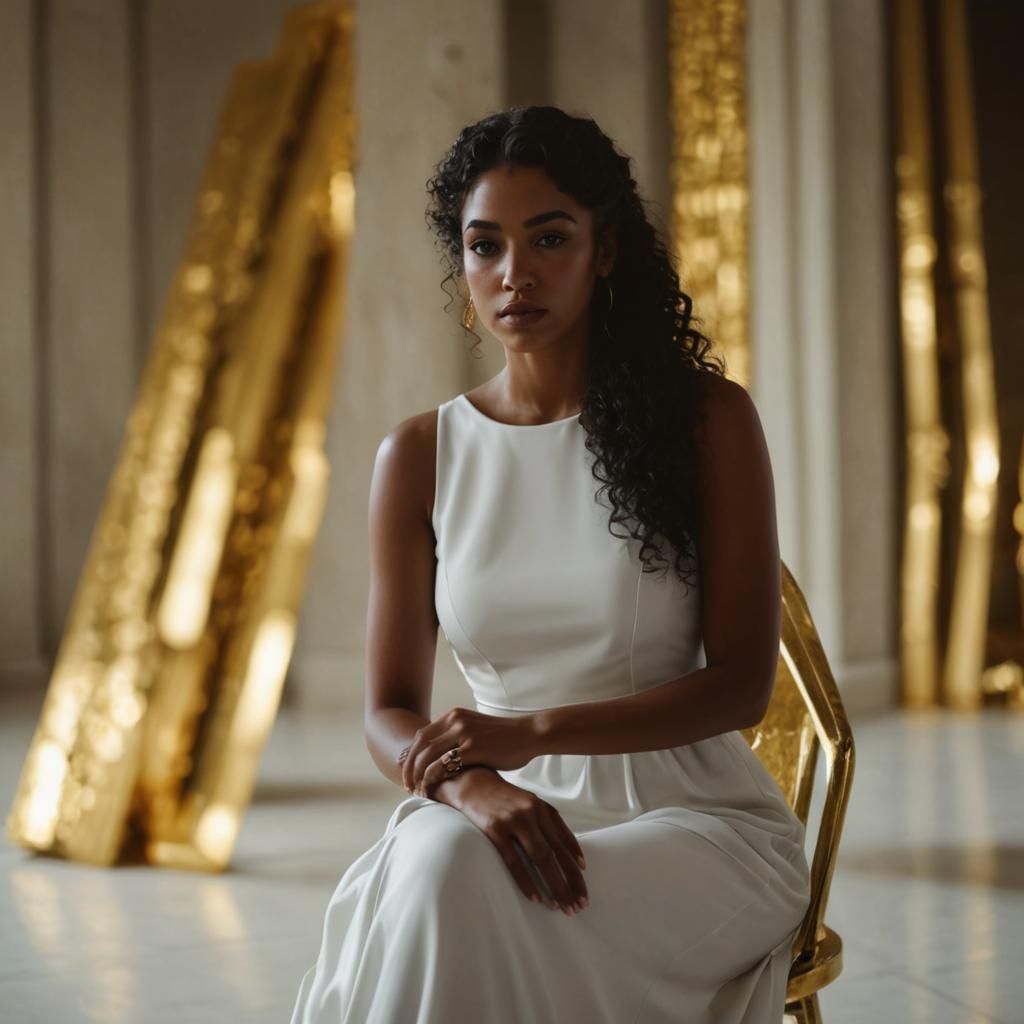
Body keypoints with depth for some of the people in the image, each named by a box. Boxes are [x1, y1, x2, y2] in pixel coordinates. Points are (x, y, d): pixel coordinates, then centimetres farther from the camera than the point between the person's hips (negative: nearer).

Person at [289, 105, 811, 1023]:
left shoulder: (708, 419, -1)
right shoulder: (420, 456, 6)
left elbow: (741, 683, -5)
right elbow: (391, 714, 3)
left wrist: (535, 731, -19)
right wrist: (473, 783, -21)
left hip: (701, 818, -2)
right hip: (518, 816, 2)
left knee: (460, 884, -32)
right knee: (435, 856, -34)